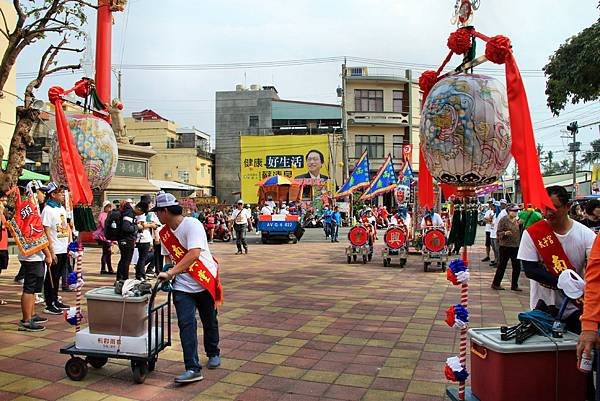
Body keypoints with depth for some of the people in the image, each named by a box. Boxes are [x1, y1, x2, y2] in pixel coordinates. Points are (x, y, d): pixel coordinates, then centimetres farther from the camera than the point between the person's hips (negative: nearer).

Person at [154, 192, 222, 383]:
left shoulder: (192, 225, -20)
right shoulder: (164, 233, 4)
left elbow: (194, 254, -31)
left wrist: (171, 272, -34)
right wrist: (167, 271, -2)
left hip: (206, 281, -4)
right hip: (182, 286, 5)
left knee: (210, 321, 13)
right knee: (186, 324, -8)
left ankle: (213, 353, 37)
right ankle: (193, 369, -5)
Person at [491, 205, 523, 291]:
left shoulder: (516, 220, 13)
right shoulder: (503, 220, -8)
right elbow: (499, 232, -10)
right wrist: (505, 233, -29)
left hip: (516, 246, 7)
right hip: (505, 246, -7)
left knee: (517, 267, 7)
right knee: (502, 266, 0)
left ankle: (514, 285, 19)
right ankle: (495, 284, 12)